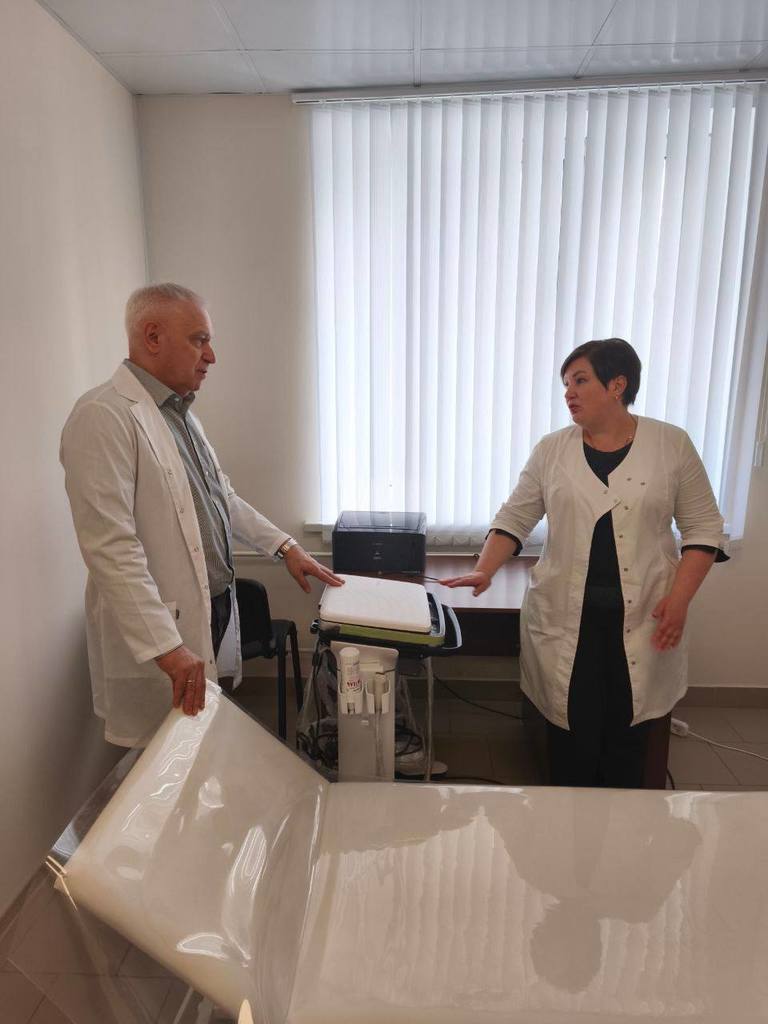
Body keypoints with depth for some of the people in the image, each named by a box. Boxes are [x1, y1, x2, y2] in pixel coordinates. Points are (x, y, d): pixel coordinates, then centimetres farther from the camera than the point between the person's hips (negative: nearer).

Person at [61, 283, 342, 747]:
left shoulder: (180, 412, 12)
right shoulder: (104, 416, -17)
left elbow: (223, 498, 21)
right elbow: (111, 548, -23)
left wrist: (286, 546, 14)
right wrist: (166, 647, -25)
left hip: (214, 614, 8)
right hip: (158, 633, -8)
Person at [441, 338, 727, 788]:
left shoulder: (671, 444, 0)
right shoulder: (552, 449, 3)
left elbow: (703, 528, 2)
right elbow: (514, 518, 4)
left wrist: (679, 599, -8)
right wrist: (484, 573, -11)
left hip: (642, 620, 0)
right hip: (565, 619, 1)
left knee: (627, 736, 8)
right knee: (571, 733, 6)